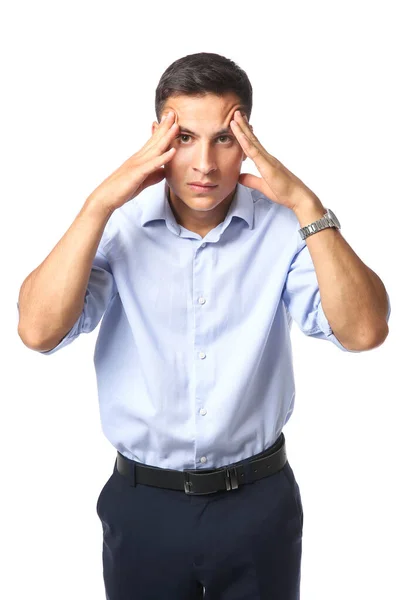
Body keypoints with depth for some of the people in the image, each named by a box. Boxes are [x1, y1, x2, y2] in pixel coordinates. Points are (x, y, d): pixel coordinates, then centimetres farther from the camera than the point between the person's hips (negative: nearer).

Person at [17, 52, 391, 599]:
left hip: (259, 500, 0)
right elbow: (38, 330, -19)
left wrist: (305, 204, -25)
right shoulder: (118, 226, -8)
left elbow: (364, 331, -20)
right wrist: (100, 203, -23)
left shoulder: (283, 227, -9)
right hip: (142, 504, 0)